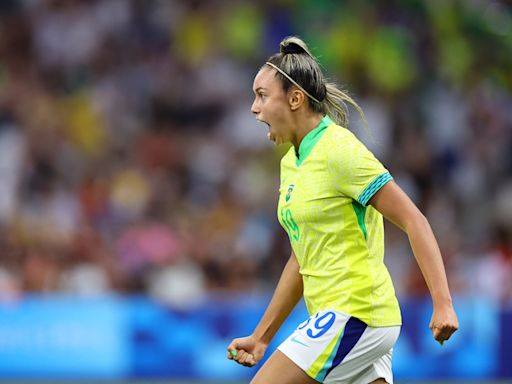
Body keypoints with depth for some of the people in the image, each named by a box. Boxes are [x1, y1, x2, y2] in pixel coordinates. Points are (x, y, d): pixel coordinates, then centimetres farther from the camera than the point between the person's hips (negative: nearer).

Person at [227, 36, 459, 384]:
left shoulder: (339, 151, -12)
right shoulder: (292, 163, 16)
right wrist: (262, 336, 22)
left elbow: (414, 221, -15)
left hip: (355, 313, -9)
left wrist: (443, 303, -23)